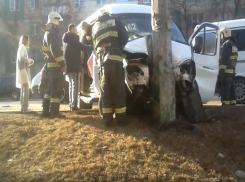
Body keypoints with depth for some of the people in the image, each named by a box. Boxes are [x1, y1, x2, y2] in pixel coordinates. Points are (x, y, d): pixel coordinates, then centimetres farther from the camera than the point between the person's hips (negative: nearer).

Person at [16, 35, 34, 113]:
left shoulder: (22, 48, 20)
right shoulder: (22, 47, -9)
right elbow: (21, 58, -24)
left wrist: (29, 62, 7)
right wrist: (30, 60, -12)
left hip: (23, 70, 11)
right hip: (23, 70, -11)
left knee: (23, 90, 12)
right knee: (26, 90, -13)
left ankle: (23, 107, 15)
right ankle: (25, 108, -16)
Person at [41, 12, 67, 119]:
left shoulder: (47, 33, 21)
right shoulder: (53, 33, -12)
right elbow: (56, 50, -23)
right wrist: (62, 64, -23)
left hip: (50, 65, 10)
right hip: (55, 65, -10)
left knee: (51, 87, 14)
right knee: (57, 88, -7)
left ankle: (46, 111, 16)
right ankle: (54, 112, -6)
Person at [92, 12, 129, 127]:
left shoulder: (95, 26, 25)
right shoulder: (115, 21, 12)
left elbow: (95, 45, 23)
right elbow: (124, 37, 4)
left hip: (102, 60, 4)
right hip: (114, 58, -4)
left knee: (106, 89, 8)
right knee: (118, 89, -2)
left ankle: (107, 119, 7)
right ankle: (120, 118, -3)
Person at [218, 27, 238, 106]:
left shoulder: (227, 44, -9)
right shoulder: (233, 44, 22)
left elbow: (224, 59, -19)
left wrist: (221, 70, -21)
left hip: (226, 71, -10)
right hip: (232, 71, 10)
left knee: (224, 90, -9)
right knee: (231, 89, 12)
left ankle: (225, 104, -12)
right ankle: (232, 103, 15)